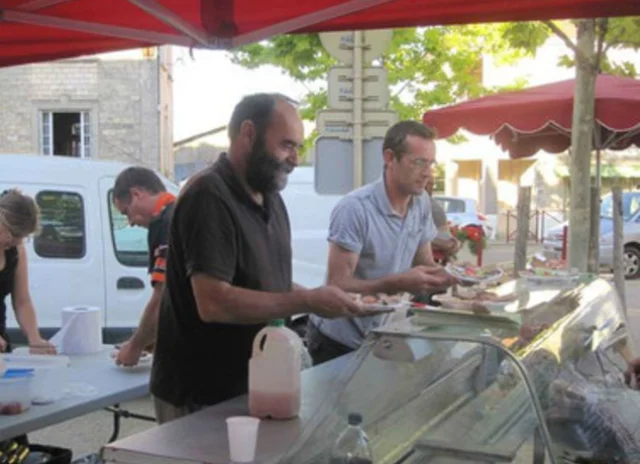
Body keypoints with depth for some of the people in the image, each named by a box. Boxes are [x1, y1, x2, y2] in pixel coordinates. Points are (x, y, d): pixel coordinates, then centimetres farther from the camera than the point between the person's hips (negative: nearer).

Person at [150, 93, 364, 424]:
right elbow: (214, 303, -27)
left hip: (253, 387, 8)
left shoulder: (270, 198, 11)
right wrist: (308, 302, -22)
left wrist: (317, 299, 0)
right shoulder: (209, 197, -19)